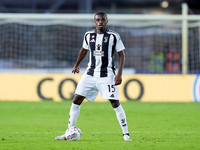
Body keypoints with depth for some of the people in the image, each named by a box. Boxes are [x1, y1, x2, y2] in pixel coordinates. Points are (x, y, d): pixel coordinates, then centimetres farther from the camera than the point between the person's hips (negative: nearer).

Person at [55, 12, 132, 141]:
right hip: (90, 74, 4)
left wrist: (119, 74, -13)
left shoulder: (113, 36, -6)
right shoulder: (88, 35, 5)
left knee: (115, 103, -11)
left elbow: (121, 54, -3)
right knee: (76, 100, -2)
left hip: (107, 75, -4)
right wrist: (77, 65, 36)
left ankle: (126, 134, 1)